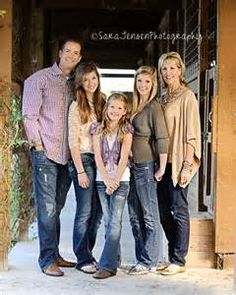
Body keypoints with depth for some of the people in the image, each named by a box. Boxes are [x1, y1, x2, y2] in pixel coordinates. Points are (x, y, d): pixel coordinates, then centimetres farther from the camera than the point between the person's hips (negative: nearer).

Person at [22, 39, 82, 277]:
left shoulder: (75, 84, 16)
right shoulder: (39, 79, 1)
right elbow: (29, 114, -4)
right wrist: (37, 143, -9)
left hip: (66, 153, 5)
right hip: (45, 152, -5)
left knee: (57, 206, 12)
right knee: (47, 207, -7)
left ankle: (54, 254, 21)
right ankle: (47, 260, 0)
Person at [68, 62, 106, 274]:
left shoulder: (102, 102, 10)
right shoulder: (77, 106, -7)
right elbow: (73, 141, -9)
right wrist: (80, 171, -13)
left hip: (101, 160, 6)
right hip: (84, 159, -6)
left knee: (97, 212, 10)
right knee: (85, 212, -1)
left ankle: (88, 254, 23)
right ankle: (83, 259, 10)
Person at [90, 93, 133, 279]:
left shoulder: (126, 130, 1)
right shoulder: (98, 129, 7)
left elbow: (124, 157, -6)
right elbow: (98, 156, 0)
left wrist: (115, 181, -13)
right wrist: (107, 180, -10)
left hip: (121, 180, -3)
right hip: (102, 180, 3)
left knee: (115, 222, -9)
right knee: (108, 222, 6)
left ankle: (107, 265, -10)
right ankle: (115, 259, 16)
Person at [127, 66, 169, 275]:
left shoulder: (154, 107, -10)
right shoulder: (134, 105, 12)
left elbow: (162, 139, -14)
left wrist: (162, 168, -15)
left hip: (146, 165, -8)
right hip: (132, 165, 8)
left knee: (149, 214, 1)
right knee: (134, 215, 12)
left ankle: (148, 261, 9)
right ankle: (141, 258, 23)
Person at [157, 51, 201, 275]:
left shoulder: (187, 97, -6)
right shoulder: (162, 98, 14)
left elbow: (192, 133, -11)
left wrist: (188, 165, -16)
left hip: (178, 162, -7)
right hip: (162, 161, 7)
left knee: (179, 211, -1)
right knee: (164, 212, 10)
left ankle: (179, 261, 9)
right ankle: (174, 256, 23)